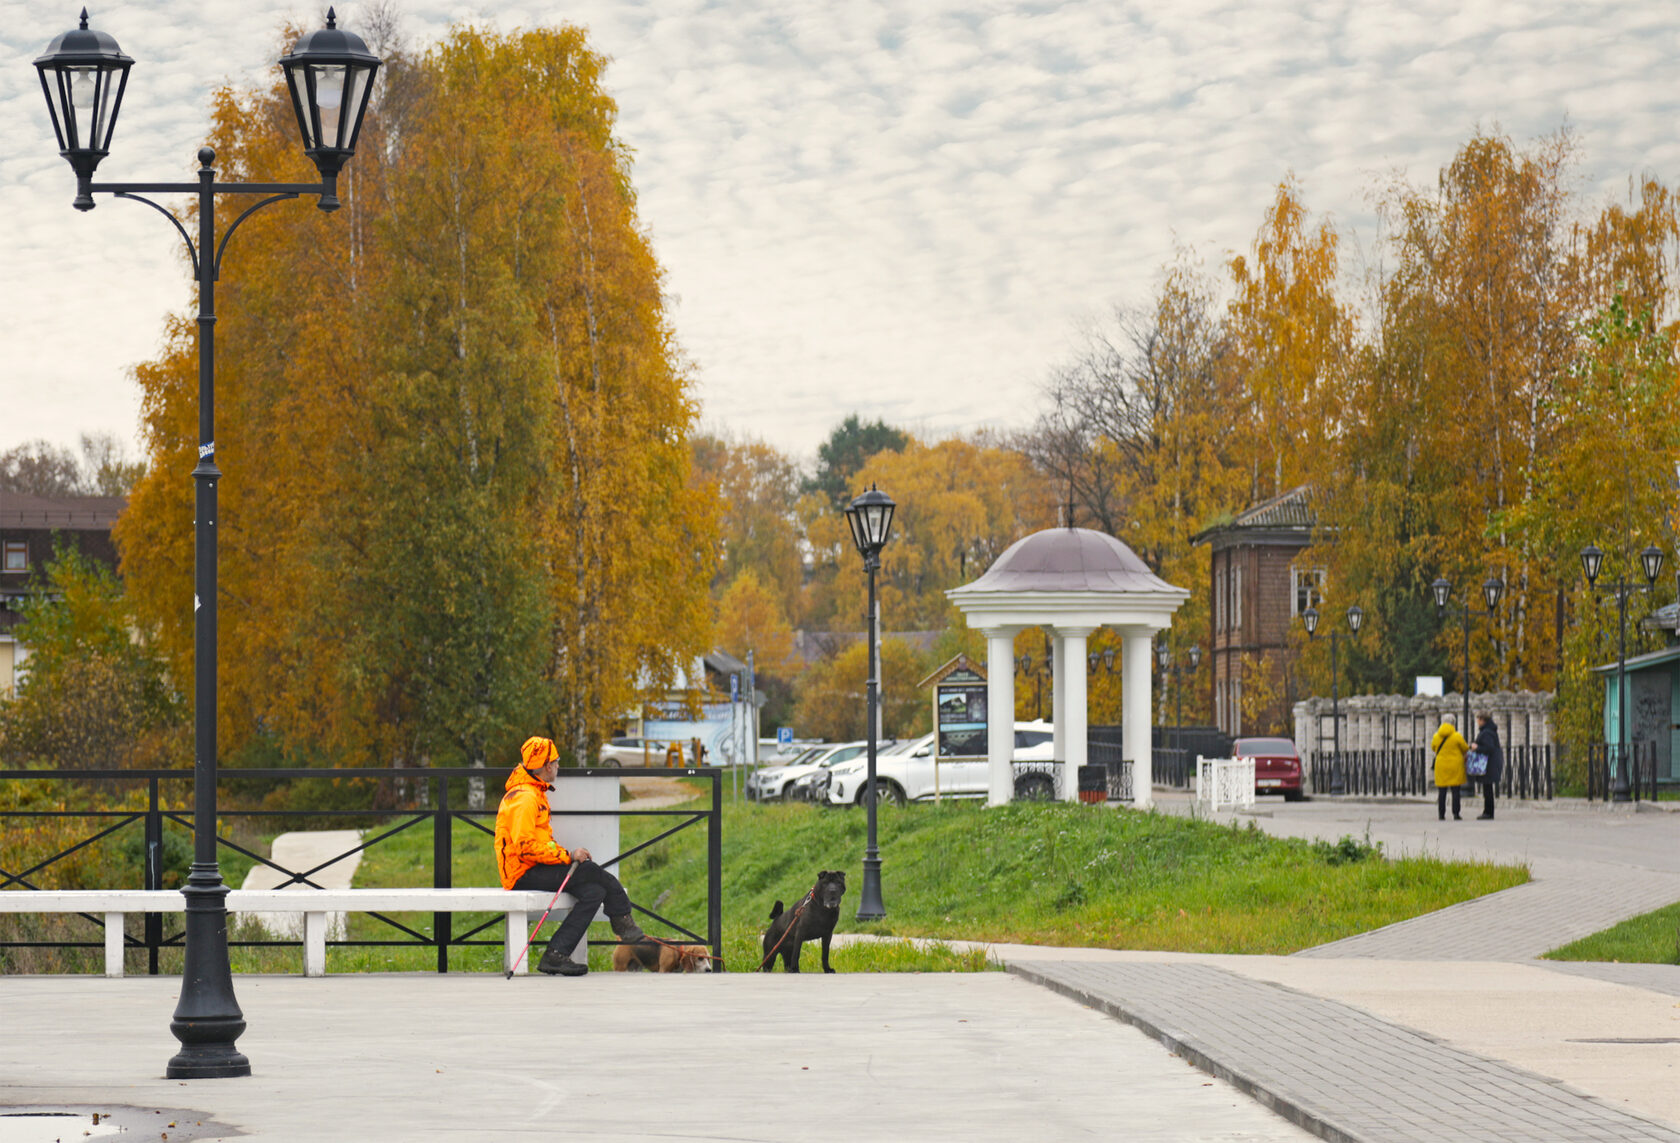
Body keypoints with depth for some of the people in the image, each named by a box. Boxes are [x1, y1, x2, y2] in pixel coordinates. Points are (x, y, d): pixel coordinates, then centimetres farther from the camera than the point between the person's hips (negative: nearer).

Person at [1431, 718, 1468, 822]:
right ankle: (1455, 814, -1)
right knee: (1455, 791, 2)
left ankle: (1441, 814, 5)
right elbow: (1465, 748, -1)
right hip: (1455, 766, -2)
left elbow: (1433, 747, 16)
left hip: (1441, 765, 2)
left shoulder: (1436, 737, 0)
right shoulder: (1457, 736, -10)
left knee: (1442, 792, 6)